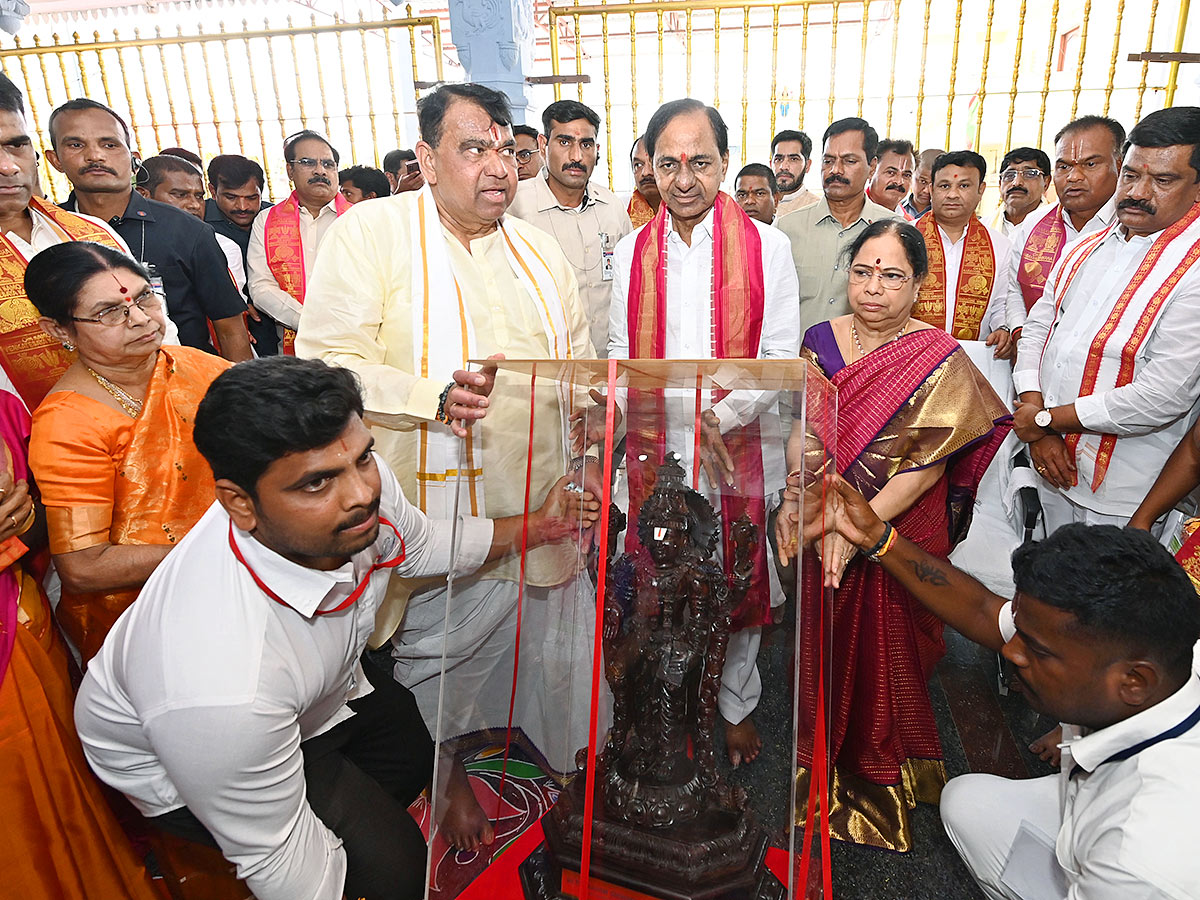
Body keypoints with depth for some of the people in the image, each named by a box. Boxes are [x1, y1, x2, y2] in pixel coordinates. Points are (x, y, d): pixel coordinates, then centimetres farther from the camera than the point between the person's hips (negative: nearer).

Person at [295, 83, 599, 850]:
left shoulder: (539, 248, 10)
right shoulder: (370, 232, -7)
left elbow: (579, 363, 17)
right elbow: (327, 359, -15)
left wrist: (591, 454, 8)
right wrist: (434, 396, -28)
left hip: (545, 500, 5)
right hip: (439, 506, -4)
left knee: (557, 644, 18)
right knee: (440, 656, 14)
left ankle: (574, 760, 44)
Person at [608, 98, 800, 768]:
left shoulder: (768, 247, -2)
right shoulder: (631, 253, 6)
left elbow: (781, 356, -5)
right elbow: (622, 355, 6)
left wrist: (720, 417, -19)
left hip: (740, 450, -1)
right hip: (655, 454, 2)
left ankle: (737, 704, 36)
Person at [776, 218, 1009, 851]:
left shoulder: (942, 359, -11)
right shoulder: (821, 339, 1)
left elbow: (927, 463, -15)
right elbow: (802, 427, 1)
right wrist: (793, 499, -14)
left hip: (902, 534, -3)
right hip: (825, 528, 4)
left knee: (888, 652, 13)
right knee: (825, 645, 17)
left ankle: (883, 776, 39)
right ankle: (824, 766, 43)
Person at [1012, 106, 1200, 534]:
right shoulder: (1087, 249, 6)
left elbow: (1163, 396, -24)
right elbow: (1038, 326, 7)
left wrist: (1046, 419, -14)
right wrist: (1033, 412, -9)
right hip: (1053, 464, 6)